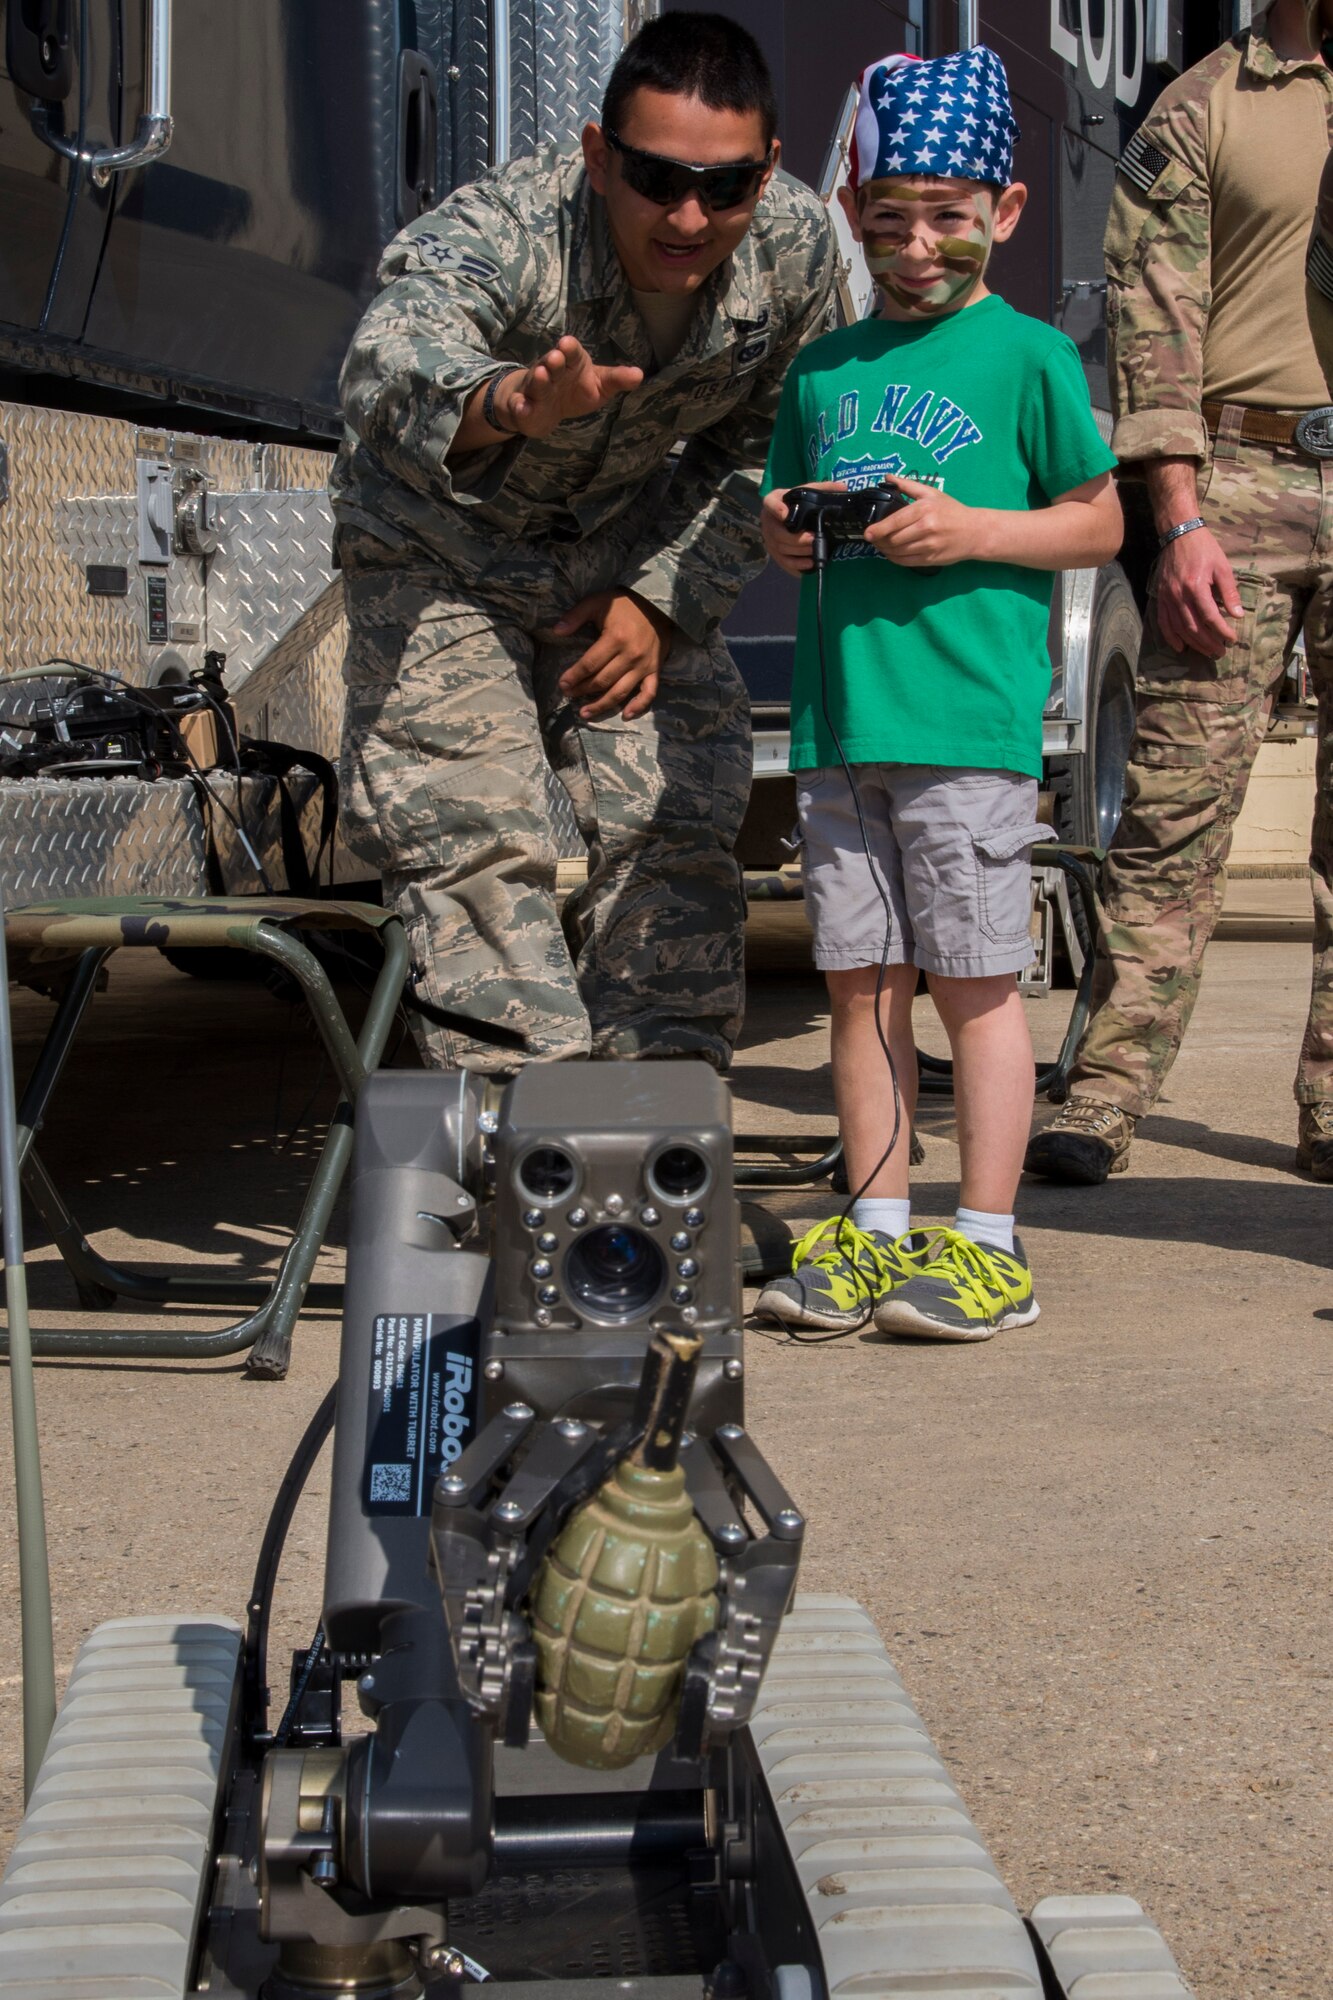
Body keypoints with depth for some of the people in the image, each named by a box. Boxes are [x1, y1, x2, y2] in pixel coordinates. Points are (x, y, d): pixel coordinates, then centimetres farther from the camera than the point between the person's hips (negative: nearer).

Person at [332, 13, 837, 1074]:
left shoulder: (796, 245, -22)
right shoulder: (500, 230, -36)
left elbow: (757, 450, -5)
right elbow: (391, 366, -58)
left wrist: (662, 598, -15)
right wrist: (509, 400, -79)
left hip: (630, 541, 4)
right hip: (446, 547, -3)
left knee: (678, 817, 0)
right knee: (475, 833, -13)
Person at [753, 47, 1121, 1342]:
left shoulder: (1026, 356, 2)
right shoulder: (824, 370, 16)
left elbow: (1101, 522, 3)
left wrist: (972, 531, -11)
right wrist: (782, 533, 1)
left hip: (970, 717, -5)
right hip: (837, 721, 5)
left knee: (973, 981, -2)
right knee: (859, 980, 7)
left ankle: (986, 1244, 6)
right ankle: (876, 1230, 17)